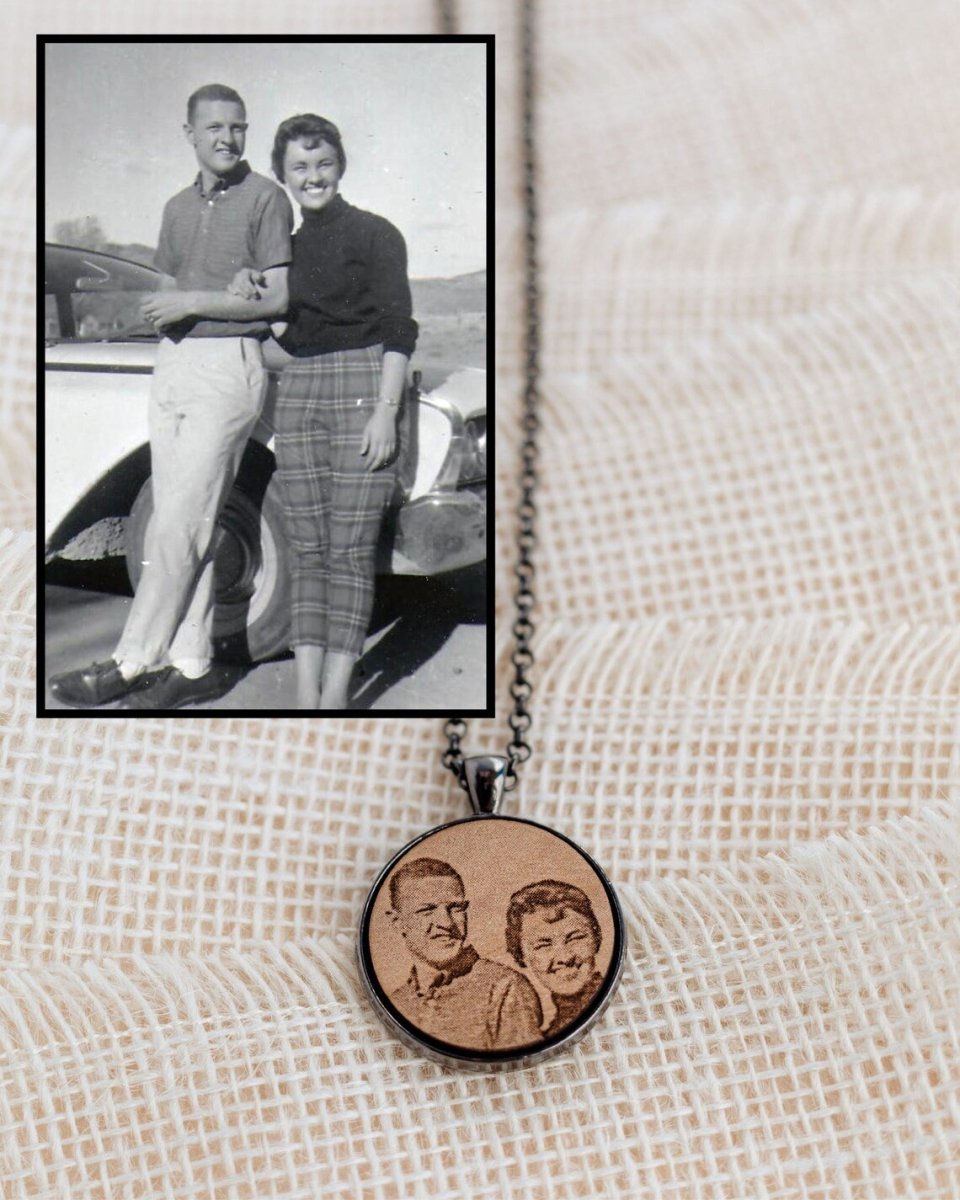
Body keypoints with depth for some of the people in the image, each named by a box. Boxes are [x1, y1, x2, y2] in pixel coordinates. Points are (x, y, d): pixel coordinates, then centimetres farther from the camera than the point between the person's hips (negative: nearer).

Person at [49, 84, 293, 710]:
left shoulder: (266, 199, -3)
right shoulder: (179, 207, 18)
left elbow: (279, 299, -10)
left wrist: (197, 302, -12)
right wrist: (165, 306, -1)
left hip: (229, 367, -7)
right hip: (173, 363, 7)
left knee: (180, 524, -8)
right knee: (181, 525, 6)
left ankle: (131, 663, -6)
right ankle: (193, 663, 11)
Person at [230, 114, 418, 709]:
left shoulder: (375, 234, 1)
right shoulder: (286, 243, 17)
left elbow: (398, 329, -5)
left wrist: (386, 410, -15)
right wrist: (248, 291, 2)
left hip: (361, 384, -5)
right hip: (297, 391, 6)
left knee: (351, 549, -7)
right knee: (308, 549, 2)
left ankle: (336, 693, -7)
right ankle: (305, 693, 2)